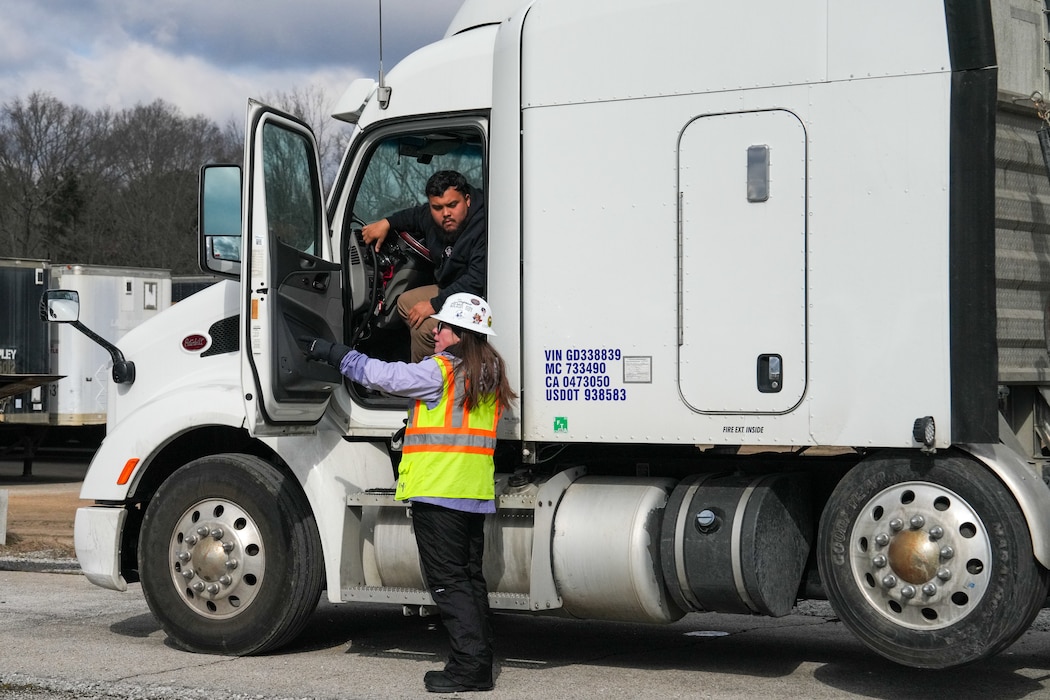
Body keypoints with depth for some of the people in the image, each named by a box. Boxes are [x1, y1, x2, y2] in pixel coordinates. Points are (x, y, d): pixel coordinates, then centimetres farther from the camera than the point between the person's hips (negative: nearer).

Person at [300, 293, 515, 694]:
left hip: (437, 491, -8)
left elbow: (384, 376, -9)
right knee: (469, 578, 13)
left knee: (448, 581, -5)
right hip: (476, 494, 8)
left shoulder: (440, 371, -11)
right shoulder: (489, 375, 13)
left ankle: (469, 665, -7)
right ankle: (479, 664, 15)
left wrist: (337, 355, 1)